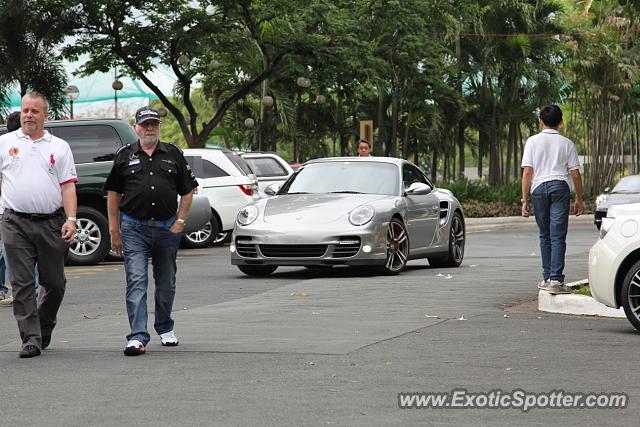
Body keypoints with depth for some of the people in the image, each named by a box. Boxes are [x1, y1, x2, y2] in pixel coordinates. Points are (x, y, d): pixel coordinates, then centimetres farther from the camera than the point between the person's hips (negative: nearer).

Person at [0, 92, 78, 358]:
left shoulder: (59, 147, 10)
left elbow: (68, 186, 6)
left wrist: (71, 219, -6)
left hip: (51, 223, 1)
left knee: (54, 283, 8)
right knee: (22, 284, -6)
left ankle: (43, 330, 27)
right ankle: (31, 338, -5)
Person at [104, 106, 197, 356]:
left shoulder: (173, 155, 7)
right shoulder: (125, 156, 5)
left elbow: (188, 191, 10)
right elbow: (113, 195, 6)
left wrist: (180, 222, -1)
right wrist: (115, 231, 1)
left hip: (167, 229, 2)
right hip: (134, 229, -2)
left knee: (166, 284, 13)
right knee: (136, 282, -12)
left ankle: (165, 328, 33)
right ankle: (138, 337, -17)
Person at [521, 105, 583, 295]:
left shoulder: (533, 141, 7)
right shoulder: (567, 143, 8)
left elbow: (527, 172, 0)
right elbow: (575, 173, 6)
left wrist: (524, 199, 1)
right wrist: (579, 199, 15)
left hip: (539, 188, 1)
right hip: (560, 186, -1)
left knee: (545, 235, 13)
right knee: (558, 236, -4)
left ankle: (547, 277, 17)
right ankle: (555, 279, -12)